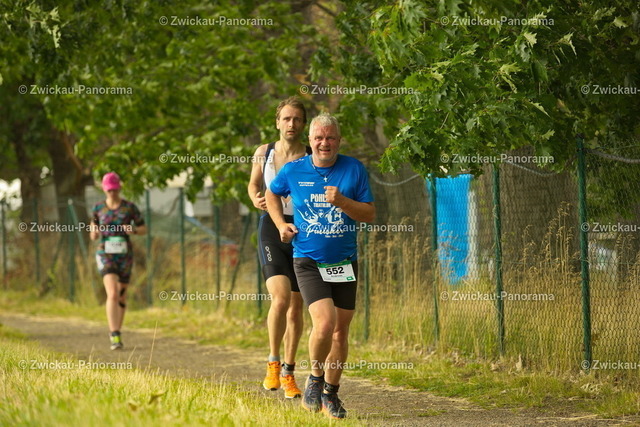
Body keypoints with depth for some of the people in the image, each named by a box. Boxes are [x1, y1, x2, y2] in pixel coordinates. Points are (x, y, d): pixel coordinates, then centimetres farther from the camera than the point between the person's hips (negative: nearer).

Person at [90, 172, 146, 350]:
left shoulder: (130, 207, 0)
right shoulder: (98, 207, 3)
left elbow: (144, 229, 7)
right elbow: (93, 235, 12)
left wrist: (133, 230, -16)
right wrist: (94, 233, -13)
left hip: (124, 255, 1)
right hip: (105, 255, -1)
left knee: (121, 296, 12)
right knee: (112, 294, -20)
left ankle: (115, 331, 34)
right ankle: (115, 337, -23)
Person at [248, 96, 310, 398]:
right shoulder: (263, 153, 4)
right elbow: (254, 184, 21)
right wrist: (256, 199, 0)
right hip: (271, 229, -1)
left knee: (296, 307, 7)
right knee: (280, 297, -20)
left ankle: (288, 373, 21)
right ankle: (272, 363, -2)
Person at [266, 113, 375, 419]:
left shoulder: (354, 170, -1)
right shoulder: (293, 171, -1)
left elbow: (370, 214, -2)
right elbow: (272, 194, 20)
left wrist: (342, 201, -19)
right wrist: (281, 224, 4)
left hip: (344, 262, 2)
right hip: (308, 261, -2)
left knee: (340, 330, 6)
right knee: (325, 322, -20)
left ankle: (331, 394, 22)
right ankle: (315, 379, 5)